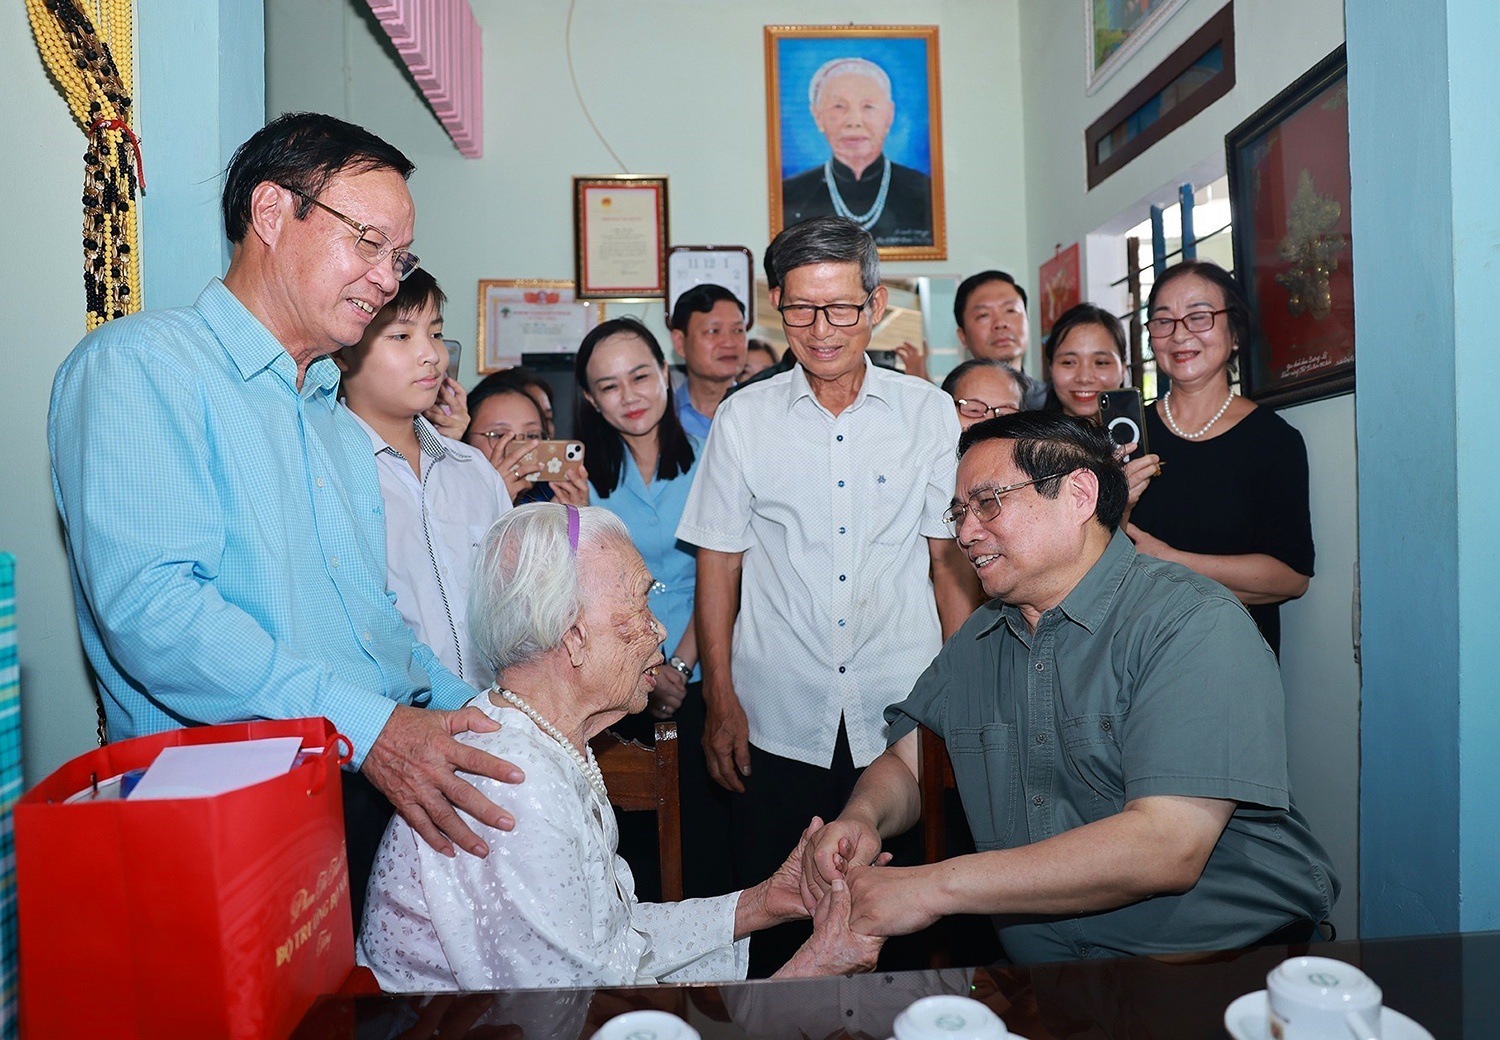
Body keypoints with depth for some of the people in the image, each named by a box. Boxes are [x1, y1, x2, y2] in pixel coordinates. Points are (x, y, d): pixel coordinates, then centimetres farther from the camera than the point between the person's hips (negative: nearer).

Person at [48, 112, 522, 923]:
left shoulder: (336, 420, 21)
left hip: (394, 792, 7)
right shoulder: (137, 365, -5)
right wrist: (365, 725, -24)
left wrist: (470, 713, 7)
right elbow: (151, 605, -19)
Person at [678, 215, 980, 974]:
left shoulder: (929, 412, 3)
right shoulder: (743, 418, 2)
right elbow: (719, 565, 4)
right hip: (779, 723, 0)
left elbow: (950, 557, 6)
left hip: (904, 720, 0)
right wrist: (719, 701, 0)